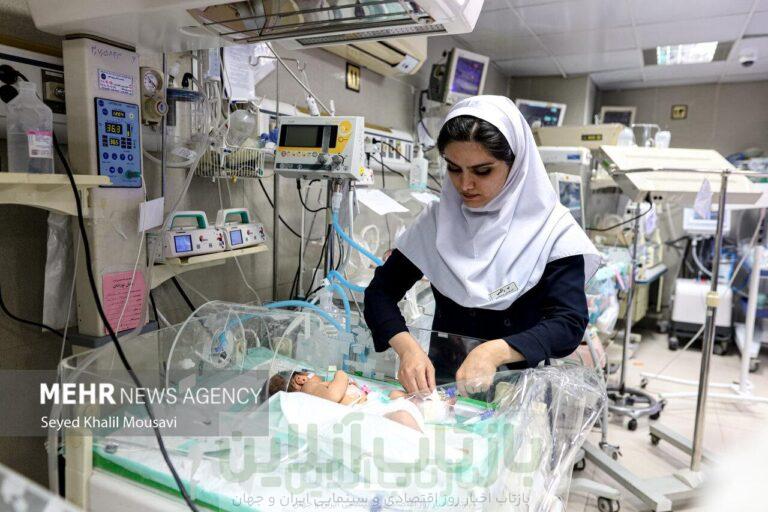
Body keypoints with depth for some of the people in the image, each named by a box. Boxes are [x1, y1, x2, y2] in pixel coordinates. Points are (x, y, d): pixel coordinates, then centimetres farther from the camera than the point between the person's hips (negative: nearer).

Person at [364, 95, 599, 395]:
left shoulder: (552, 230, -6)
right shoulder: (436, 221, 1)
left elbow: (569, 324, -11)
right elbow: (381, 292, 1)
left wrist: (495, 351, -28)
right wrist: (407, 347, -18)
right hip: (440, 383, 1)